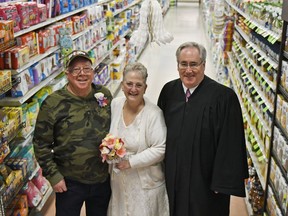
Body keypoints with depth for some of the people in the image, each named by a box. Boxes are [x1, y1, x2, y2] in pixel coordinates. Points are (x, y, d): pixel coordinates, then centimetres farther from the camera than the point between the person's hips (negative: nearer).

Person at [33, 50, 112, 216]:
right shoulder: (53, 103, -14)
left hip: (103, 179, 3)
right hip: (69, 183, -3)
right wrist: (53, 176, -10)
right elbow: (41, 144, -9)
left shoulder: (105, 95, -3)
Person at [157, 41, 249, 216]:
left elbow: (231, 145, -17)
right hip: (173, 175, 4)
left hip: (205, 180, -4)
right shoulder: (169, 91, -3)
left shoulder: (224, 97, -19)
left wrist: (223, 183, -15)